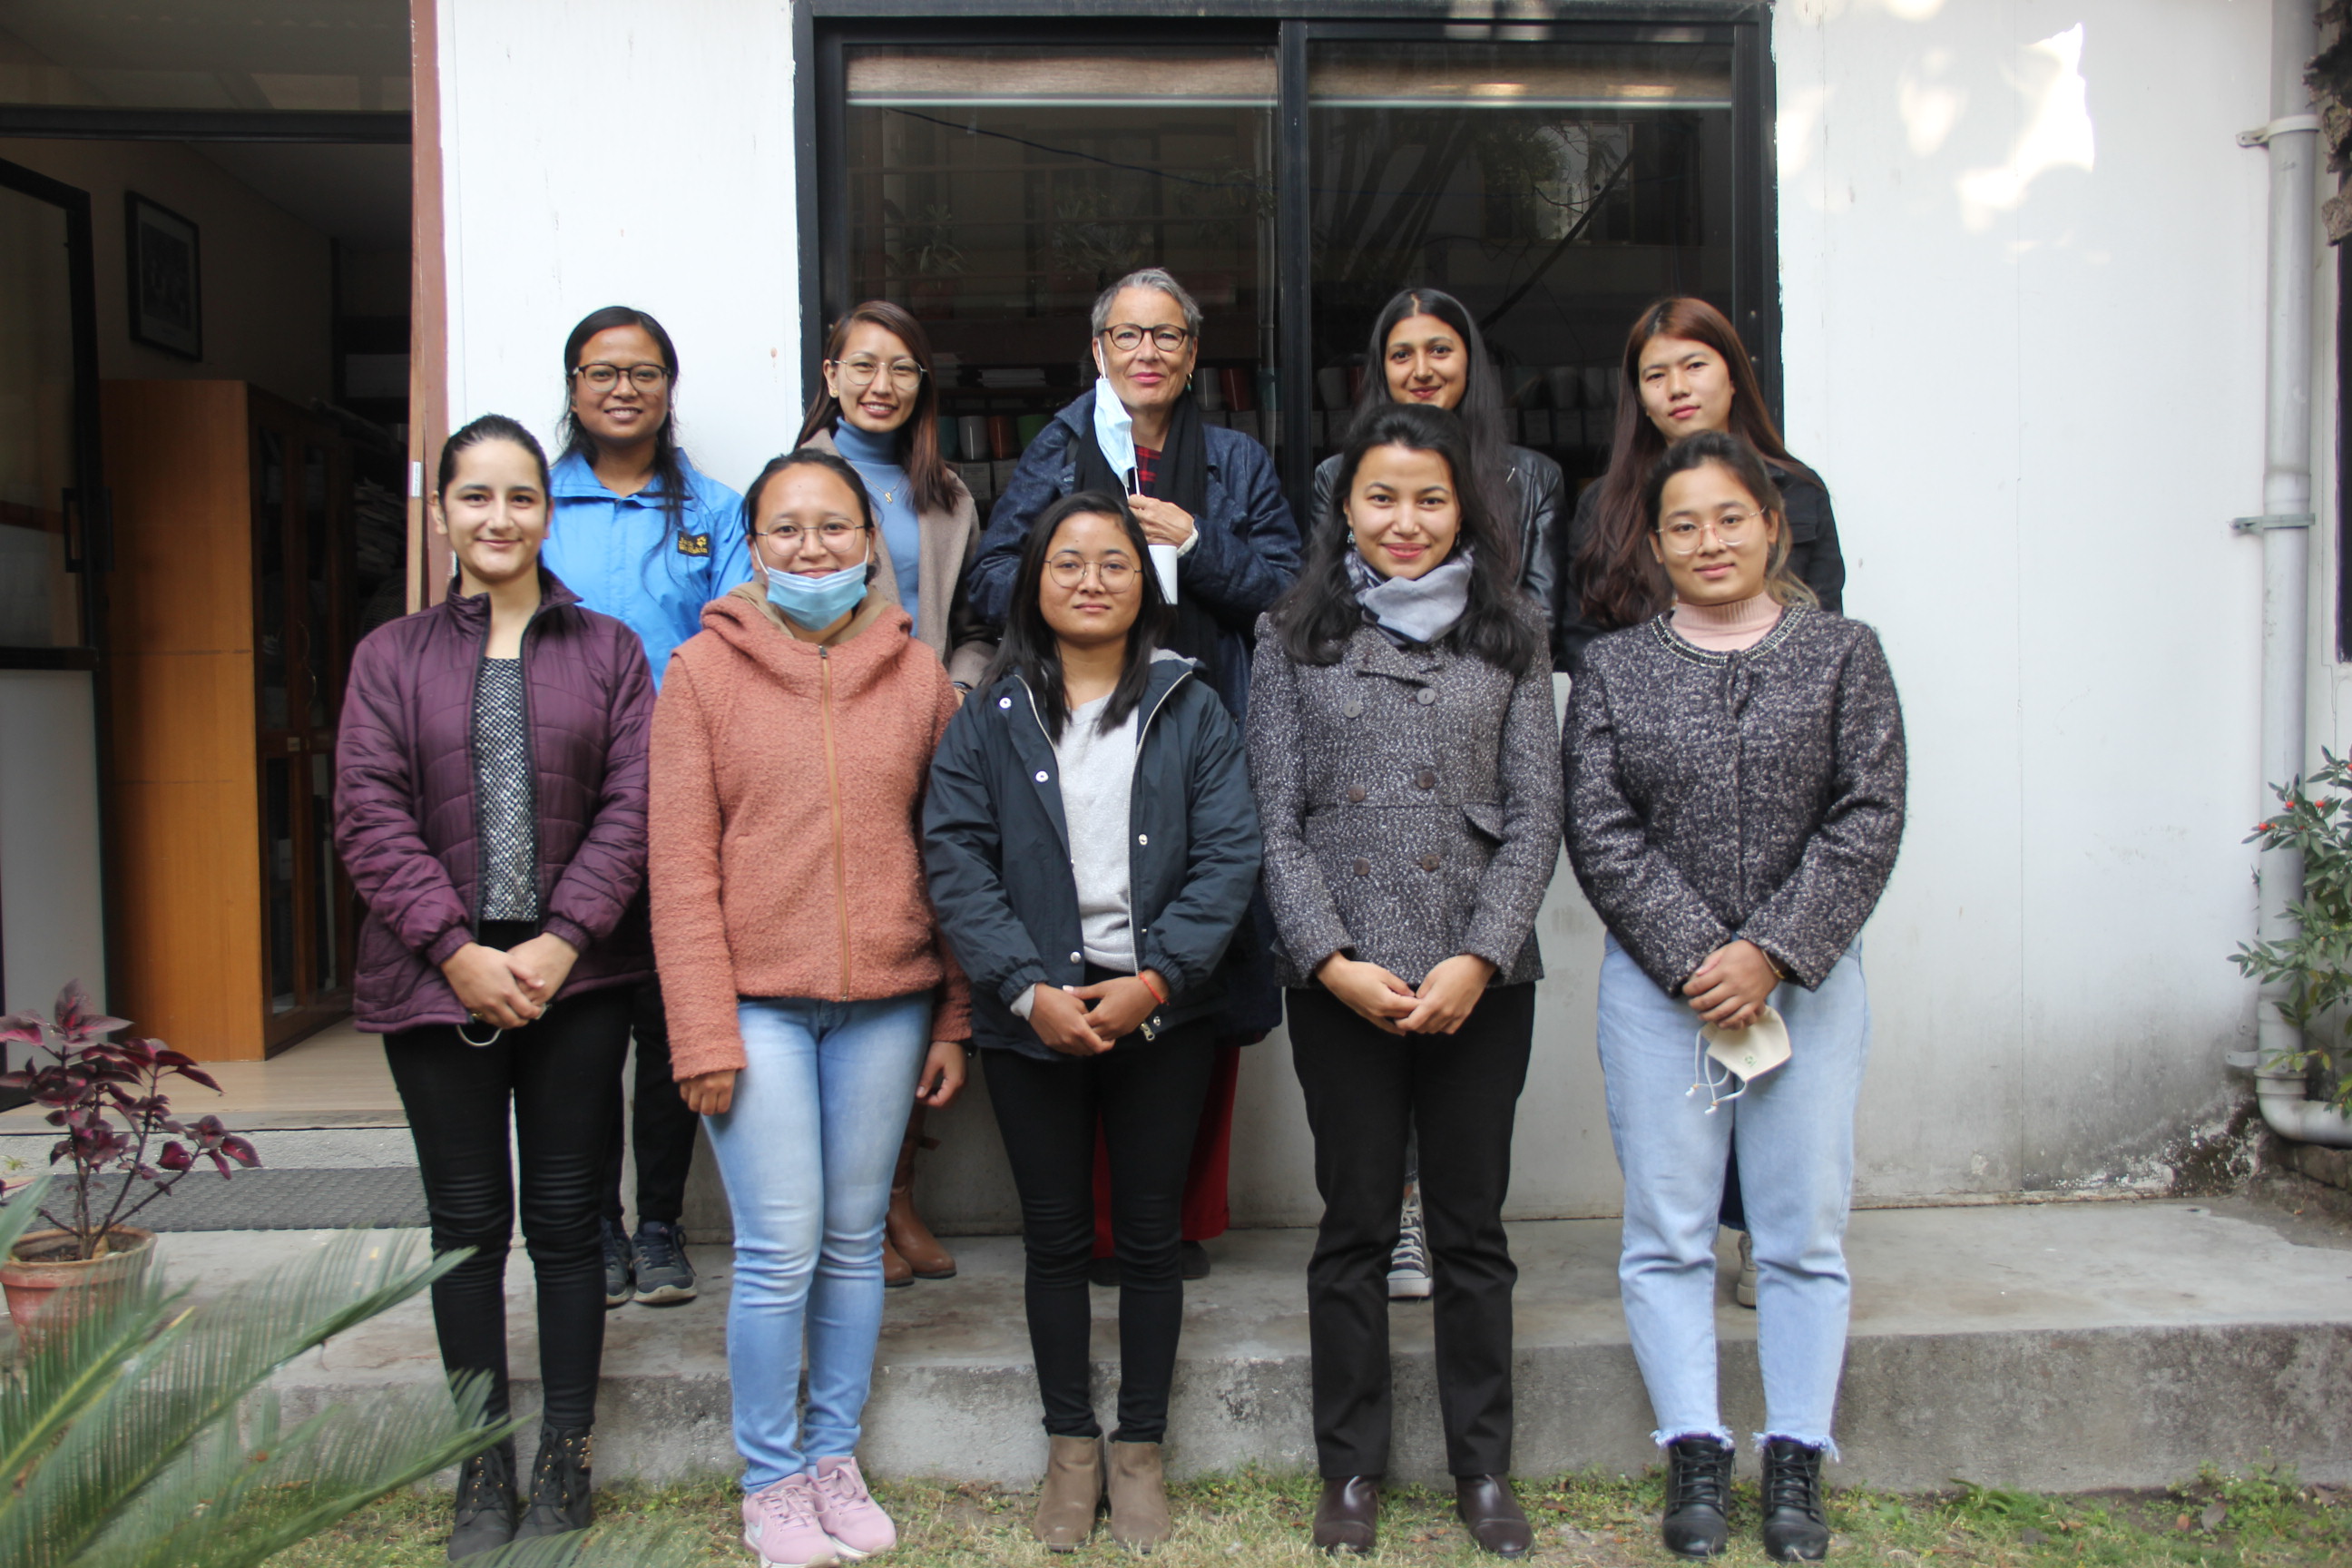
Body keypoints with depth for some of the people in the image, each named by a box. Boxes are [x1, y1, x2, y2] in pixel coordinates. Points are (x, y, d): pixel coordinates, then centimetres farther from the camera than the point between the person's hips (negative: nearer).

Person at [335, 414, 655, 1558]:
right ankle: (484, 1468, 22)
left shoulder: (608, 650, 7)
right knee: (468, 1223, 8)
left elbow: (631, 806, -1)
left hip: (575, 978, 0)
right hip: (437, 980, 1)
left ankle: (564, 1460, 20)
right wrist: (457, 951, -11)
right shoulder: (392, 655, 8)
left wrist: (560, 941, -12)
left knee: (566, 1217, 6)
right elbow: (370, 817, 0)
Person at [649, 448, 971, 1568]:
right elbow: (680, 865, -3)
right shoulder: (704, 669, 0)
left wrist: (954, 1020, 6)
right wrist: (702, 1032, -7)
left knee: (856, 1241, 11)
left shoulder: (917, 676, 6)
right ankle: (771, 1478, 19)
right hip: (758, 1001, -2)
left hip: (885, 1005, 2)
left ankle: (835, 1456, 29)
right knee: (779, 1249, -1)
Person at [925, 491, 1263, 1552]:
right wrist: (1030, 990, -15)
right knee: (1056, 1238, 11)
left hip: (1161, 1016, 0)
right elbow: (956, 862, -4)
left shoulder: (1190, 710, 3)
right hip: (1032, 1021, 0)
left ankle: (1140, 1450, 26)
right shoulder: (989, 719, 4)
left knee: (1150, 1235, 10)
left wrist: (1152, 982, -15)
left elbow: (1229, 856, -4)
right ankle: (1071, 1449, 27)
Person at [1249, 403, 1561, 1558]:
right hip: (1340, 984, 0)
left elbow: (1534, 816, 2)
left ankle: (1484, 1468, 26)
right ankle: (1352, 1469, 25)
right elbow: (1276, 822, 1)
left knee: (1471, 1226, 10)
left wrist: (1478, 960, -9)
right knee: (1355, 1226, 9)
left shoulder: (1508, 637, 7)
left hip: (1481, 979, 1)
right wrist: (1336, 962, -10)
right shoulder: (1293, 638, 5)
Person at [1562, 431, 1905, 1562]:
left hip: (1809, 978, 0)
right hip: (1657, 983, 0)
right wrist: (1693, 959, -11)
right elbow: (1599, 833, -2)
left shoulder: (1842, 652, 5)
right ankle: (1695, 1456, 16)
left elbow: (1868, 820, -2)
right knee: (1666, 1233, 4)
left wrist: (1772, 952, -12)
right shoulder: (1614, 668, 5)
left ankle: (1795, 1460, 20)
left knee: (1805, 1230, 6)